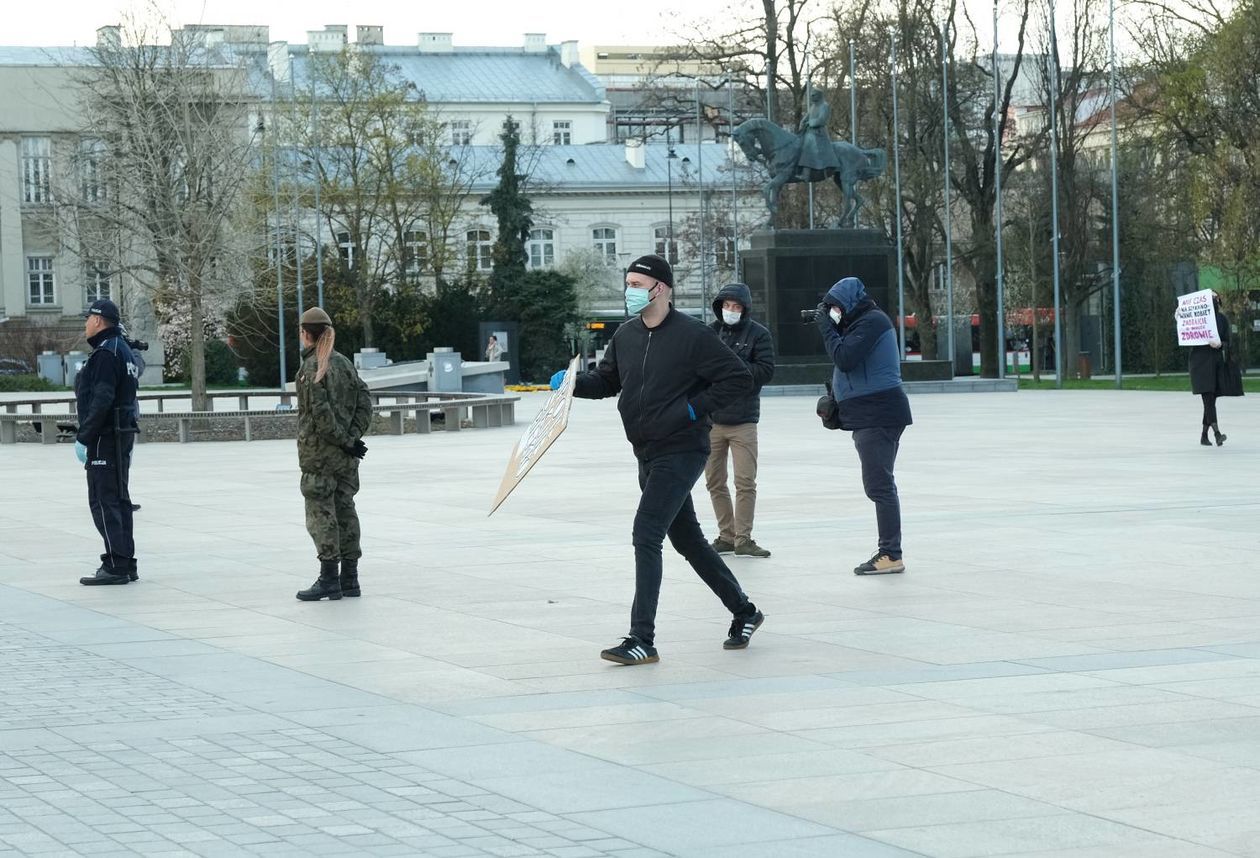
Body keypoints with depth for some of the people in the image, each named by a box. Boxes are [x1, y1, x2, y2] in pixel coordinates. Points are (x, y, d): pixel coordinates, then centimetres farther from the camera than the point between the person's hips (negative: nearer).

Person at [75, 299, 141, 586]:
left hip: (105, 437, -10)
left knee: (104, 501, -9)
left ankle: (116, 566, -11)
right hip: (123, 434, 10)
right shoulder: (124, 350, 17)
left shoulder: (106, 353, -16)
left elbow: (101, 400, -23)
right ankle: (125, 564, 16)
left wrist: (84, 436, -20)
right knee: (118, 500, 13)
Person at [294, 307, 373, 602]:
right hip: (346, 456, 7)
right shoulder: (344, 363, 10)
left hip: (319, 452, -7)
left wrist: (345, 441, -13)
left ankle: (329, 579, -4)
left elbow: (321, 412, -19)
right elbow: (364, 402, 7)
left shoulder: (311, 368, -13)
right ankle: (349, 578, 14)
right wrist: (352, 436, 1)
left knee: (321, 513, -3)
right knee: (345, 509, 10)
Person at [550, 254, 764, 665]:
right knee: (687, 539, 17)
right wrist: (571, 382, -1)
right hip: (648, 456, 8)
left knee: (646, 535, -15)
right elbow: (606, 380, 18)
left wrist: (695, 409, -18)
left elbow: (739, 378, -12)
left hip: (681, 453, -8)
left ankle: (642, 639, -14)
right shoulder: (626, 335, 7)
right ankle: (744, 612, 33)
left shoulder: (693, 335, -14)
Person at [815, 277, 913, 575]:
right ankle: (889, 553, 17)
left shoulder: (871, 322, -13)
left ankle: (891, 555, -10)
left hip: (879, 414, -11)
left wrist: (827, 328, -11)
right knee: (879, 485, 13)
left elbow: (844, 359, -22)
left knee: (879, 485, -10)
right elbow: (846, 365, 22)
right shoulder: (863, 322, 19)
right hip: (870, 415, 11)